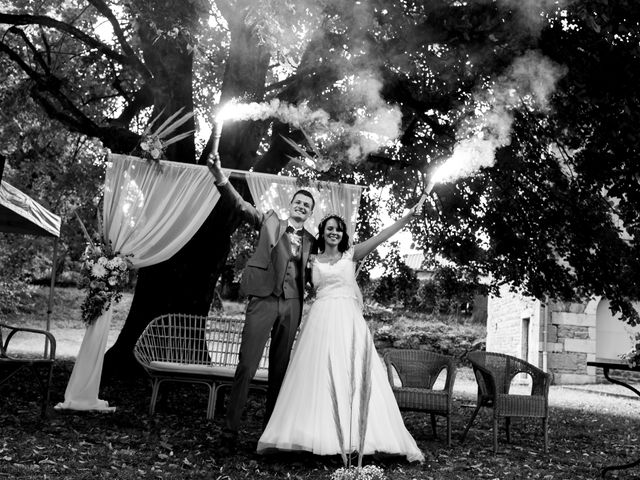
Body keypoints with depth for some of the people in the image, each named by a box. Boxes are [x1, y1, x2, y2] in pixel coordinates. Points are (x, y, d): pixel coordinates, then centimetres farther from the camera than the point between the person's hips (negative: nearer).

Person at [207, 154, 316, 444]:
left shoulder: (310, 240, 16)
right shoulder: (270, 222, 10)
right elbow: (241, 205, -3)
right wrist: (221, 179, -18)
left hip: (292, 305, 3)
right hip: (263, 300, -3)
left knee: (280, 370, 9)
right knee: (246, 367, -7)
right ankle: (230, 430, 0)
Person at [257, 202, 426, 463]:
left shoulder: (351, 254, 10)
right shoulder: (313, 260, 16)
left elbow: (381, 236, 0)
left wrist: (409, 215, -9)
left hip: (348, 320, -1)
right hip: (320, 320, 1)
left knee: (352, 376, -7)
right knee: (317, 377, -4)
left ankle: (351, 437, -5)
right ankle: (318, 434, 0)